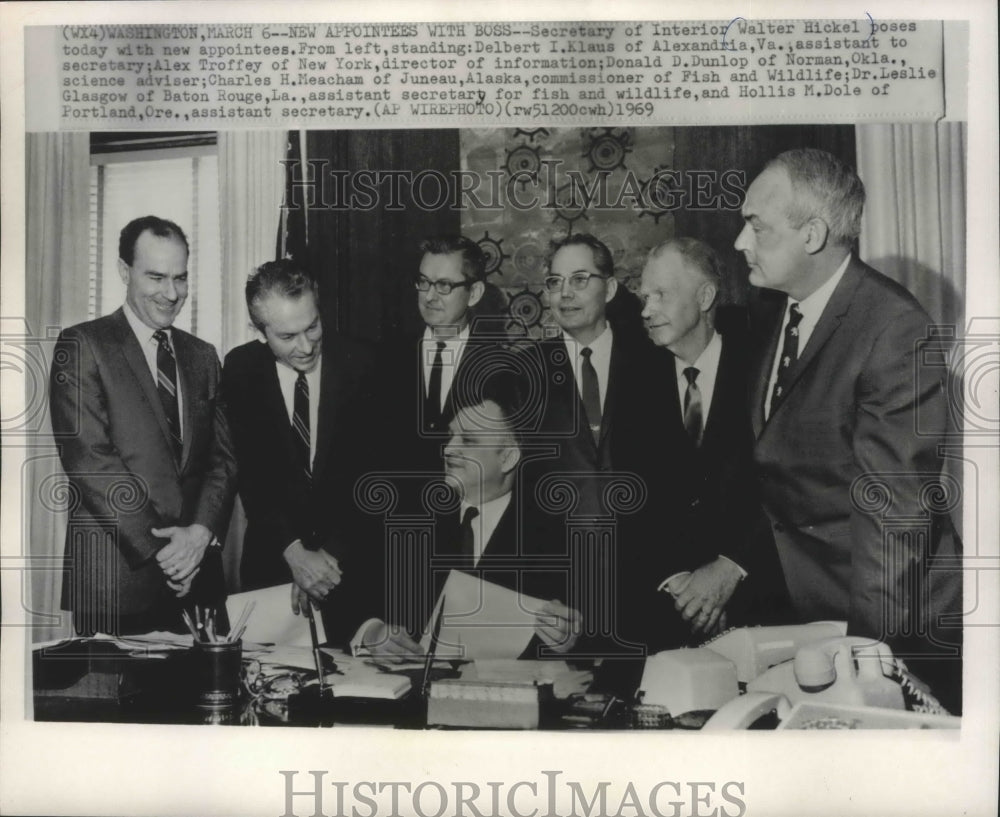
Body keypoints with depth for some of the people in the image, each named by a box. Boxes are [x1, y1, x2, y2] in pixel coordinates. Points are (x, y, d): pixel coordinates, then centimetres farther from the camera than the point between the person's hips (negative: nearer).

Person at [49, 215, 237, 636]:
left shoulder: (202, 356, 15)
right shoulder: (82, 346, -3)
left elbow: (223, 457, 9)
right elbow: (89, 459, -12)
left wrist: (202, 531, -8)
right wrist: (159, 548, -13)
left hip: (197, 575, 5)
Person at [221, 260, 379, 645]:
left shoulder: (360, 363, -10)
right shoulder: (240, 368, -5)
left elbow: (363, 469, -10)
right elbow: (249, 472, -9)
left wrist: (331, 553, -19)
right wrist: (293, 551, -20)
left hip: (349, 557, -1)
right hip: (271, 555, 1)